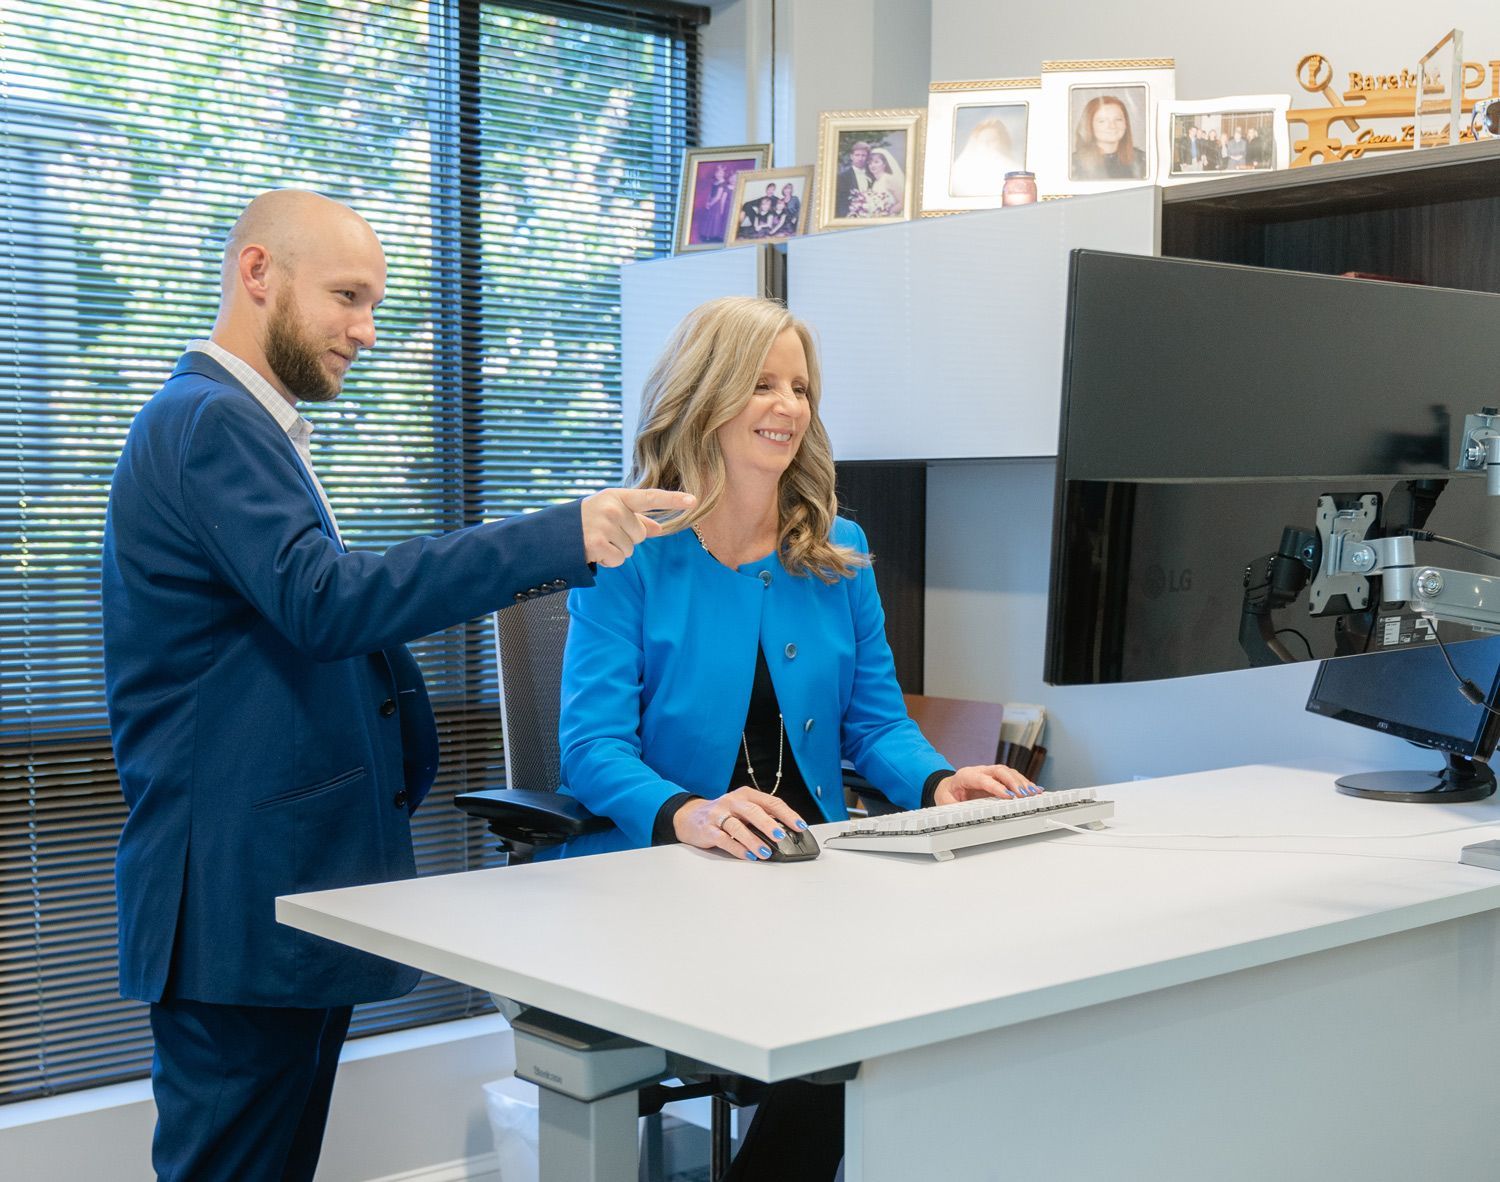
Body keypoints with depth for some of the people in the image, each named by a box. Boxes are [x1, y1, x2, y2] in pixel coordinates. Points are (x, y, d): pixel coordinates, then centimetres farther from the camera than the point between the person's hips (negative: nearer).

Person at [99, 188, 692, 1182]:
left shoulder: (239, 422, 20)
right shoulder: (213, 423, -14)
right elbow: (324, 602, -27)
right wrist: (561, 539, -29)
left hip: (290, 880, 11)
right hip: (243, 892, -11)